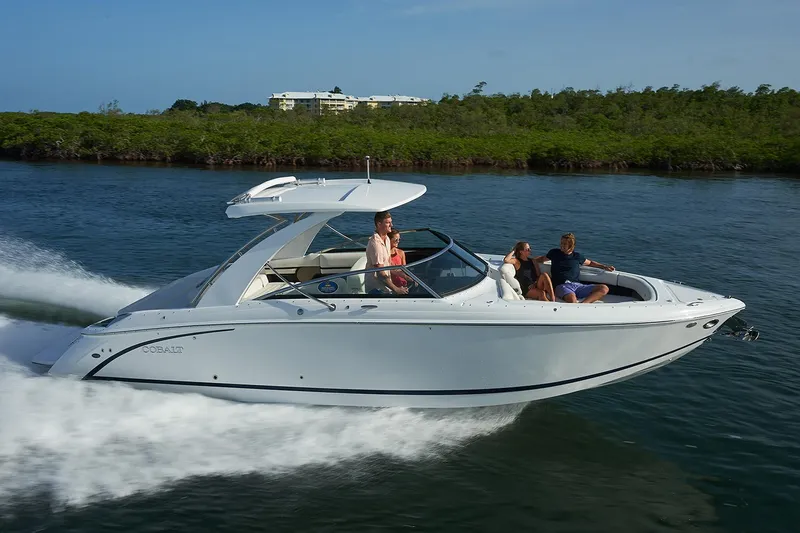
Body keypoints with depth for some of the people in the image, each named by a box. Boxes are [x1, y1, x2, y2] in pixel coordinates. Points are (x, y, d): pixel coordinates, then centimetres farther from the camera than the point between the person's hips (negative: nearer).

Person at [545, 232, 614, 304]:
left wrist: (604, 266, 23)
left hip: (577, 285, 4)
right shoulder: (554, 253, 14)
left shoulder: (577, 256, 18)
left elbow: (590, 262, 34)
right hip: (562, 285, -4)